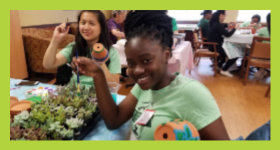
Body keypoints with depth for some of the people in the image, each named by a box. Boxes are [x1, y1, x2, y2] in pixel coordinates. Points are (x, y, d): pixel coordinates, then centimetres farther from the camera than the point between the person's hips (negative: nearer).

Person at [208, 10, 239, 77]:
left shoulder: (214, 23, 8)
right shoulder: (217, 25, -22)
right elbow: (227, 34, -22)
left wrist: (228, 25, 16)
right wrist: (235, 28, -6)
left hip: (214, 45, 10)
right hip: (215, 46, -10)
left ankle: (219, 65, 32)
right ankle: (224, 70, 4)